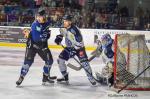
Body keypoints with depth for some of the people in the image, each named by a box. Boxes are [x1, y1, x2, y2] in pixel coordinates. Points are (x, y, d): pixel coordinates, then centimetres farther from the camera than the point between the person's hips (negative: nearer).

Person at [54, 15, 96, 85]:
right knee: (60, 59, -2)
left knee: (84, 62, -18)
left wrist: (74, 51, -30)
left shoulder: (74, 30, -30)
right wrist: (59, 37, 4)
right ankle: (65, 77, 12)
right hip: (69, 47, 7)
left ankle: (91, 78, -4)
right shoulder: (64, 28, -7)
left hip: (78, 47, -7)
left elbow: (79, 42, -29)